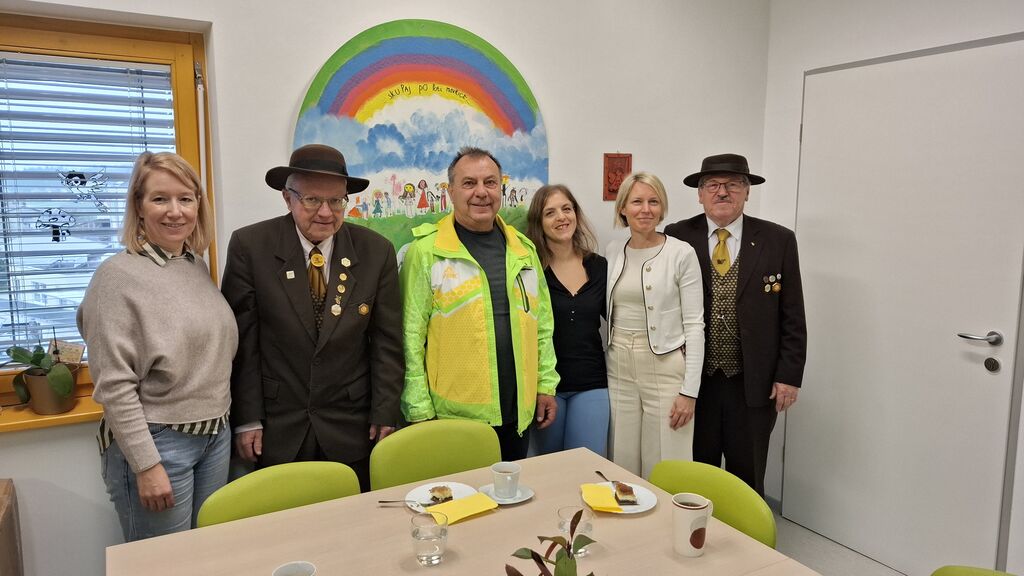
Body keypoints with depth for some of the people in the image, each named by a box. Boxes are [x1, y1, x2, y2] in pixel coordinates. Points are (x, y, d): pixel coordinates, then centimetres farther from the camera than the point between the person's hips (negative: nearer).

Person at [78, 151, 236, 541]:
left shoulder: (198, 267, 6)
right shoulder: (118, 276, -13)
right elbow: (114, 386, -15)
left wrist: (220, 427, 11)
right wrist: (147, 465, -16)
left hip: (216, 436, 6)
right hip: (156, 442, -6)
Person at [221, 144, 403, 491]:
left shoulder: (376, 251, -4)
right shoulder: (250, 246, -7)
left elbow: (387, 343, -1)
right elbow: (242, 341, -4)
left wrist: (385, 417, -3)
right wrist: (247, 420, -5)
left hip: (352, 432, 1)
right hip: (276, 432, -1)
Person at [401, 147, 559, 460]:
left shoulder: (523, 248, 9)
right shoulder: (426, 251, -7)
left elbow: (542, 323, 14)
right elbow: (411, 334, -8)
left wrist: (546, 384, 9)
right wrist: (419, 409, -9)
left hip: (517, 414, 5)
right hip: (453, 416, -4)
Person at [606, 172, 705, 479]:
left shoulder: (681, 253, -6)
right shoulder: (613, 253, 7)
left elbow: (694, 325, -7)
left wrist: (690, 390, -11)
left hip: (665, 368, -4)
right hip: (619, 367, 4)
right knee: (623, 465, 11)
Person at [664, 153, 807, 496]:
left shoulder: (778, 241, 0)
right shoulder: (677, 237, -1)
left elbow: (792, 317, 2)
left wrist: (789, 376, -2)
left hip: (755, 384, 0)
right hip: (693, 381, 0)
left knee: (747, 479, 13)